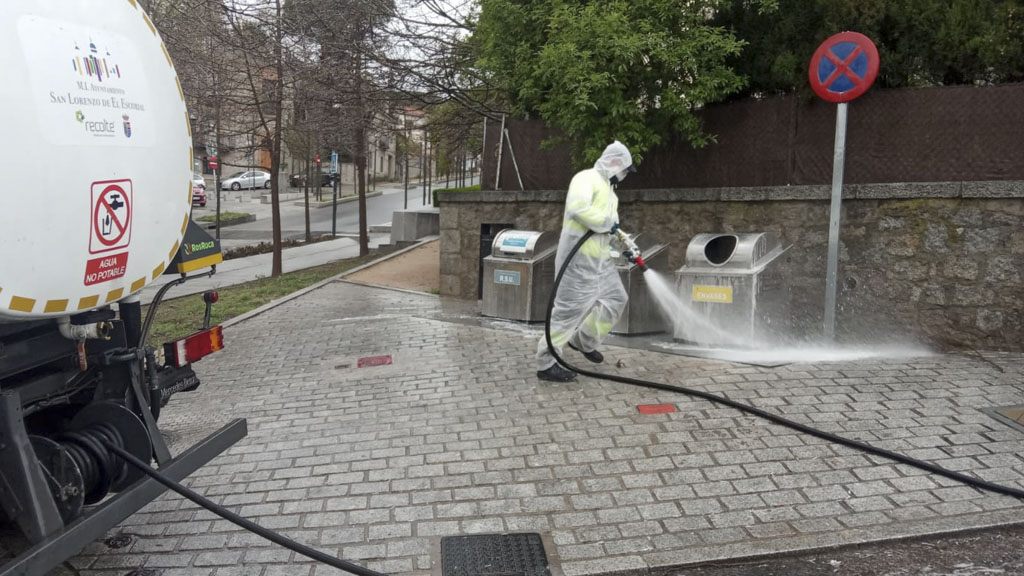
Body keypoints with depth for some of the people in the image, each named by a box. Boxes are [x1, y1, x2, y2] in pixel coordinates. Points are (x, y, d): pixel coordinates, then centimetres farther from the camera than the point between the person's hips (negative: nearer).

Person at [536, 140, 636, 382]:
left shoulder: (608, 189, 21)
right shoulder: (586, 178, -11)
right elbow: (578, 208, -30)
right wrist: (606, 223, -19)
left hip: (599, 257, 10)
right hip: (579, 256, -10)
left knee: (615, 298, 14)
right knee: (571, 307, -10)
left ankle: (584, 341, 28)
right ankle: (546, 363, -2)